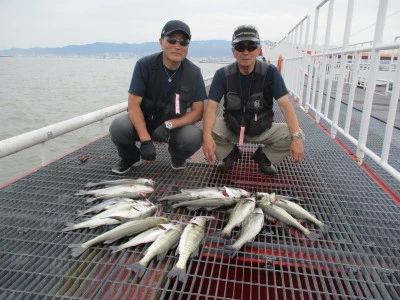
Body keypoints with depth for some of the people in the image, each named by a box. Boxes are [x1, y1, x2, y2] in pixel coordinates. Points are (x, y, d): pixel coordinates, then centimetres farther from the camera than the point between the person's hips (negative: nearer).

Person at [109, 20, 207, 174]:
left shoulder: (193, 73, -12)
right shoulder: (145, 65, -16)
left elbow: (197, 111, -10)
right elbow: (133, 105, -18)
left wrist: (169, 125, -26)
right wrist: (145, 140, -29)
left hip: (175, 125, 0)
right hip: (142, 122, 0)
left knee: (194, 136, -30)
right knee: (118, 127, -30)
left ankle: (177, 157, 8)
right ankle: (130, 157, 6)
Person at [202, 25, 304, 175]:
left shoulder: (270, 72, -14)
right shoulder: (223, 74, -12)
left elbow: (285, 105, -20)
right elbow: (211, 107, -20)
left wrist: (297, 137, -35)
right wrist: (207, 136, -39)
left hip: (262, 130, 0)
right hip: (231, 128, 0)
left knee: (294, 134, -24)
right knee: (205, 128, -27)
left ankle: (263, 156, 7)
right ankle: (230, 154, 5)